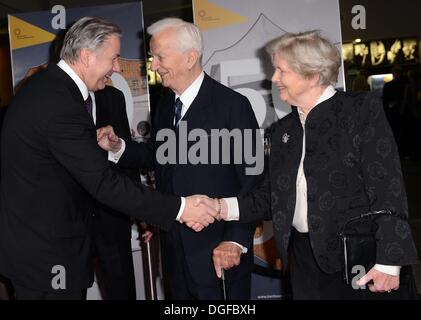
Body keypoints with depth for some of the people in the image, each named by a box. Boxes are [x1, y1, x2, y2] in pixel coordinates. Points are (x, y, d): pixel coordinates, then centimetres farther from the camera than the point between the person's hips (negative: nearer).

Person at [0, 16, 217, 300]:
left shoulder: (45, 85, 6)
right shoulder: (60, 104, -26)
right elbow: (104, 182, -28)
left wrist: (94, 141, 6)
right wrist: (179, 208, -26)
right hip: (46, 254, -10)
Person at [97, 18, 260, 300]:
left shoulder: (232, 105, -13)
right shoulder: (165, 106, 8)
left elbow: (253, 179, -13)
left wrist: (238, 240, -17)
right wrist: (119, 147, 0)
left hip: (218, 252, -6)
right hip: (175, 250, 6)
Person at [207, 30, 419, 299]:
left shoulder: (362, 109, -7)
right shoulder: (283, 129, 12)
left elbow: (387, 186, -12)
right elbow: (270, 196, 12)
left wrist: (389, 262, -17)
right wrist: (224, 207, -4)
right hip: (307, 260, 5)